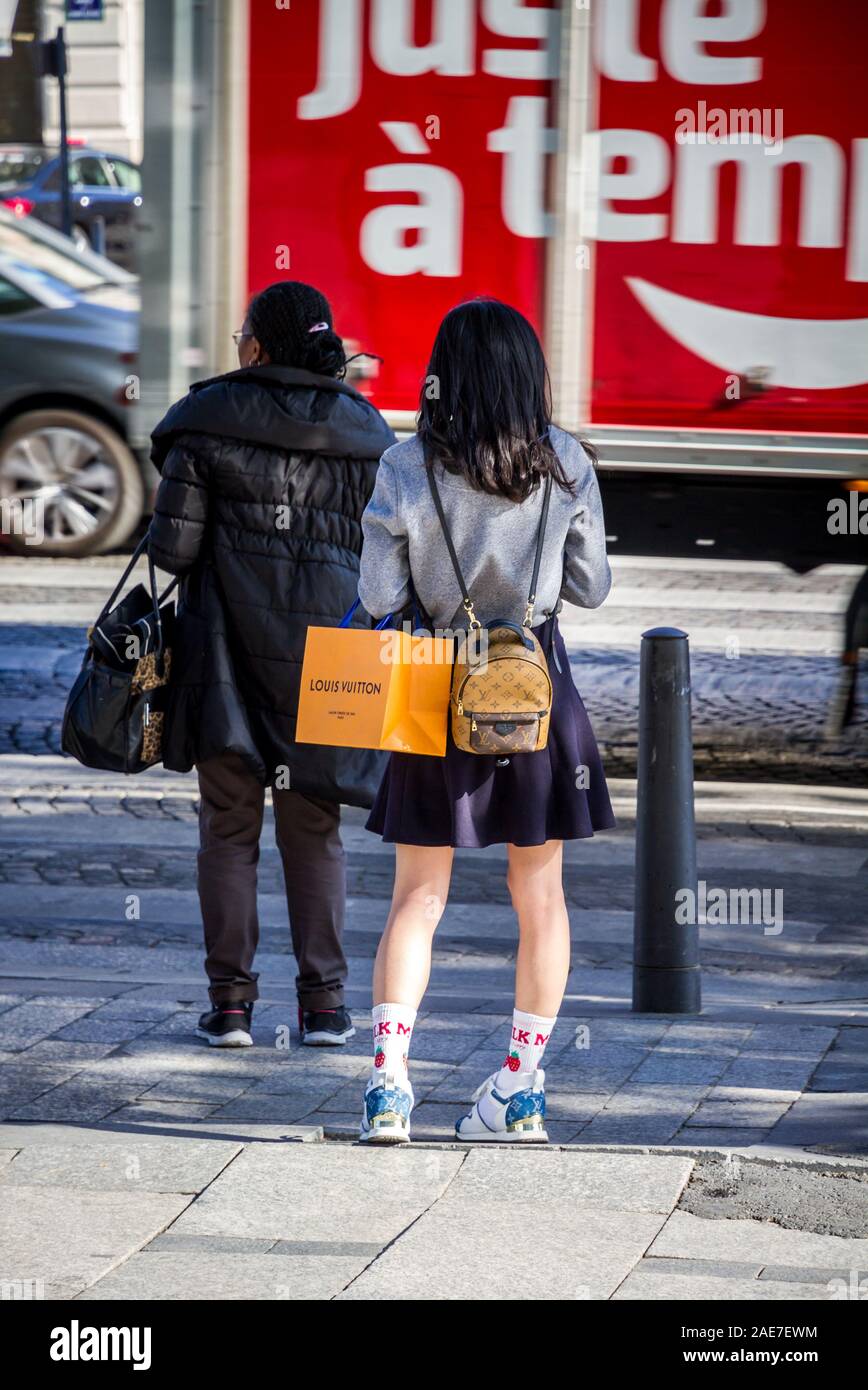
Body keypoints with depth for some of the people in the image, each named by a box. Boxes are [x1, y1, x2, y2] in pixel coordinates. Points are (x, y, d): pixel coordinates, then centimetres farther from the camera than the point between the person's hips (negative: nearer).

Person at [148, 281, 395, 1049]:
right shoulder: (363, 430, 4)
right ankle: (324, 1000, 7)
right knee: (314, 829, 10)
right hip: (330, 653, 2)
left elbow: (173, 547, -6)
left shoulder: (209, 422, -4)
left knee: (230, 826, 6)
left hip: (229, 650, -2)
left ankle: (231, 1000, 4)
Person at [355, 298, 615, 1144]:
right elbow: (591, 587, 2)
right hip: (538, 689, 1)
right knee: (539, 893, 11)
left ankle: (387, 1083, -5)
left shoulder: (406, 469, -7)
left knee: (417, 896, 6)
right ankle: (522, 1089, 13)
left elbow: (380, 596, -7)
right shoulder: (564, 463, -3)